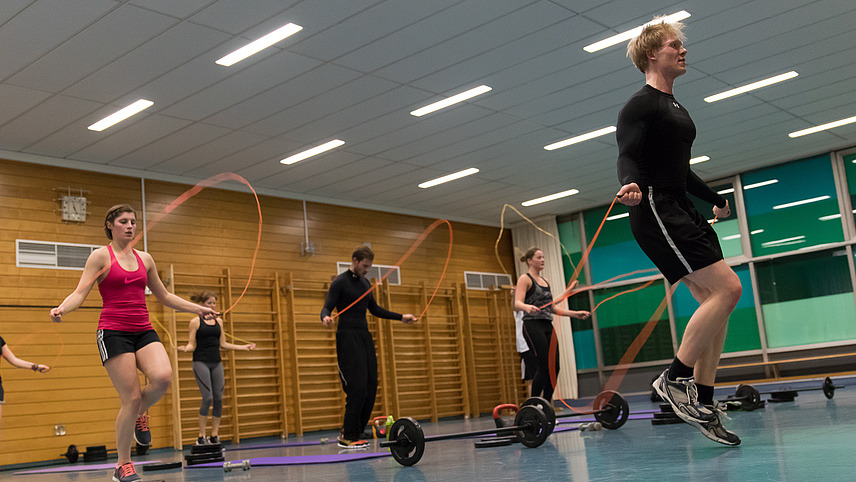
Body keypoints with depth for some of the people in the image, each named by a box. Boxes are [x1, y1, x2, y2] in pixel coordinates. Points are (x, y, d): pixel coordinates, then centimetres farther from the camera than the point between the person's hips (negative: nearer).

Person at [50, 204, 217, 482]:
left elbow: (164, 297, 24)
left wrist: (198, 309, 20)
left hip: (144, 331, 4)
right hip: (113, 332, -4)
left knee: (162, 377, -25)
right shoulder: (101, 256, 1)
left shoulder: (145, 259, 16)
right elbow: (80, 293, -6)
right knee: (131, 398, -10)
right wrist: (62, 308, -27)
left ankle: (140, 414, 9)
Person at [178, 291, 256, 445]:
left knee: (218, 398, 0)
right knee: (208, 398, -14)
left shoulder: (218, 321, 13)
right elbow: (192, 345, -3)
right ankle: (201, 437, -4)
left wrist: (244, 347, 14)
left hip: (216, 363, 5)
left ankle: (214, 436, 9)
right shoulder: (195, 322, -1)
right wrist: (185, 349, -25)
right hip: (201, 363, -5)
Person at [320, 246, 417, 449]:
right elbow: (327, 306, -14)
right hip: (348, 337, -8)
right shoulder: (340, 282, -7)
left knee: (371, 387, 3)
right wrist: (325, 317, -38)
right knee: (357, 387, -14)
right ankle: (348, 436, -8)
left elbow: (375, 309, 26)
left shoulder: (365, 283, 17)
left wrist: (400, 317, 25)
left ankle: (356, 431, 11)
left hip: (365, 336, 8)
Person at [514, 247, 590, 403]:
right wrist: (527, 307, -40)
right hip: (533, 326, -8)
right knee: (544, 367, -14)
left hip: (547, 326, 8)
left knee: (554, 368, 1)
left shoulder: (545, 282, 21)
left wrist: (574, 314, 18)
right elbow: (517, 303, -18)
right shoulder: (525, 279, -3)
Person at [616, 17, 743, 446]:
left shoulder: (675, 108, 22)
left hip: (682, 212, 9)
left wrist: (715, 200, 43)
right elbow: (627, 156, -18)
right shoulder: (641, 105, -5)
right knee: (726, 288, -18)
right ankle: (674, 378, -11)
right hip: (656, 212, -9)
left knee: (714, 303, 2)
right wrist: (631, 186, -40)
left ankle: (703, 403, 5)